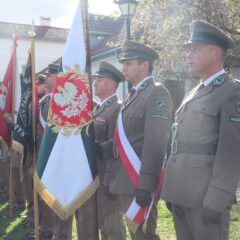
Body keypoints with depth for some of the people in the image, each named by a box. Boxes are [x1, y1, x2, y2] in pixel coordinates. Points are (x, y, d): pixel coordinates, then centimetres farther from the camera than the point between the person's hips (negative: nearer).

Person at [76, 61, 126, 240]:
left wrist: (110, 182, -23)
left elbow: (114, 146, -20)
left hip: (105, 177, -9)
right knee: (86, 222, 21)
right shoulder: (96, 108, 15)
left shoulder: (118, 108, -14)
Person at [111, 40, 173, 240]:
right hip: (126, 180, 9)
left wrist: (145, 185, -26)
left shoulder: (157, 93, -13)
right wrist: (121, 180, 15)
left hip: (140, 182, -9)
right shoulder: (133, 95, 16)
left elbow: (156, 143, -22)